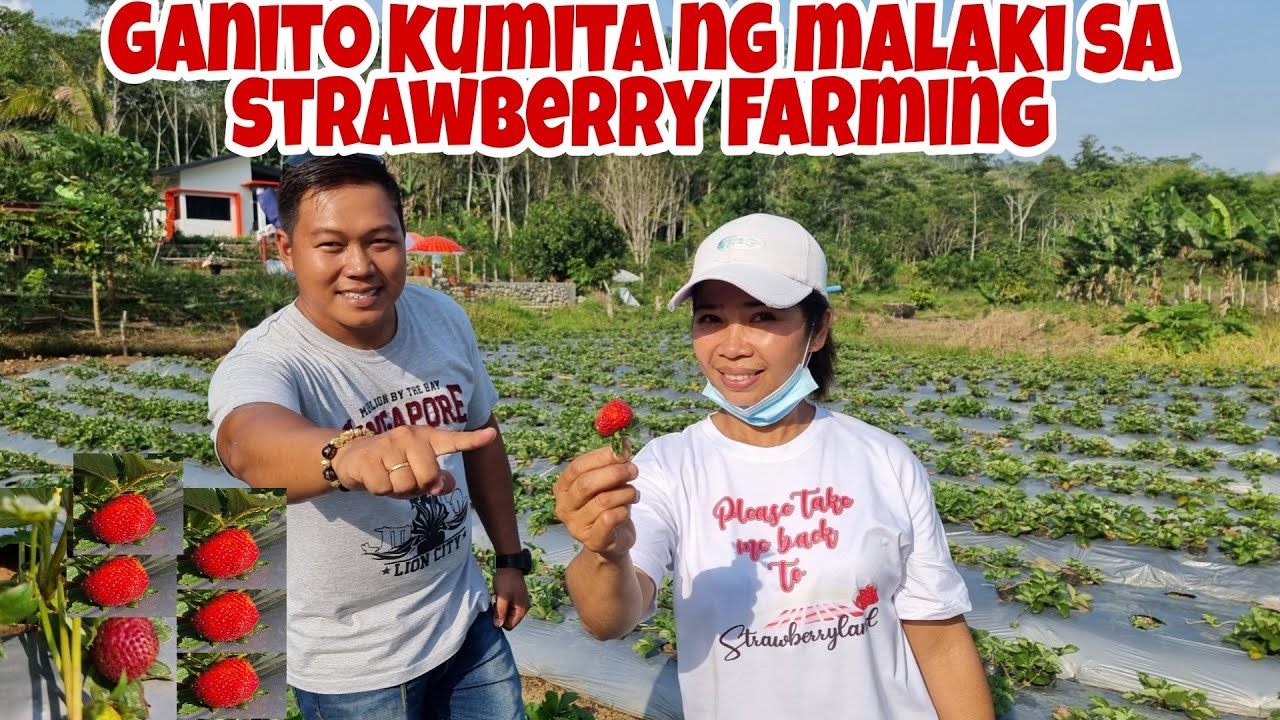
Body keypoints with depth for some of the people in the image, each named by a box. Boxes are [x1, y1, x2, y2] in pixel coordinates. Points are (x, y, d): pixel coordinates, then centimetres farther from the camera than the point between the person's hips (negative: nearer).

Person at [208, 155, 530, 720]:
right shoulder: (261, 362, -25)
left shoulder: (445, 317, -9)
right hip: (352, 665, -4)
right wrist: (348, 454, -69)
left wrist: (510, 557, 9)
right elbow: (249, 445, -48)